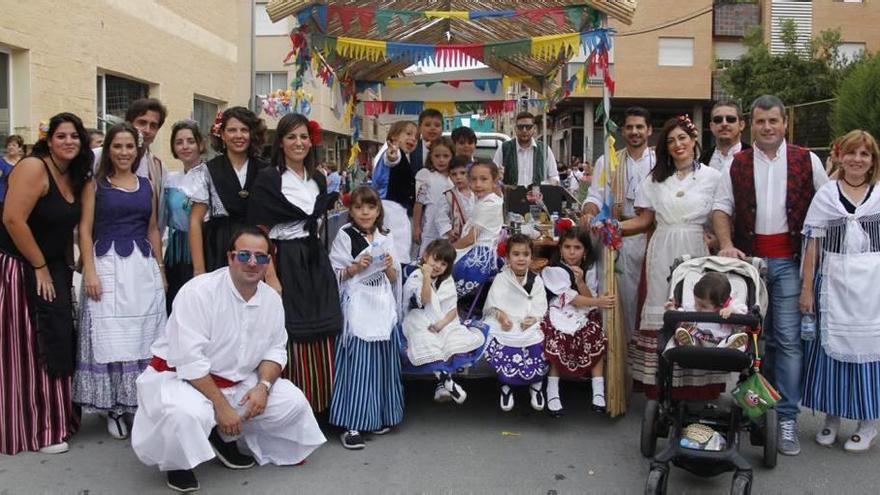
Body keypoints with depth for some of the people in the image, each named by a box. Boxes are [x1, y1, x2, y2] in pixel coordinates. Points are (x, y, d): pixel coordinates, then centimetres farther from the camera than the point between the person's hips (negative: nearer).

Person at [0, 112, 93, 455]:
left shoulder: (74, 177, 9)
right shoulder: (33, 168, -16)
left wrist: (67, 268, 8)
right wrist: (40, 267, -16)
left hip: (53, 270, 8)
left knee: (56, 344, 10)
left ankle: (57, 418, 22)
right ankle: (34, 430, 9)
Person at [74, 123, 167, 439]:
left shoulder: (146, 185, 13)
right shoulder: (95, 184, 3)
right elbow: (85, 230, -2)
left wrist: (161, 269, 12)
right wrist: (90, 271, -12)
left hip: (143, 266, 3)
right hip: (107, 265, -3)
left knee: (144, 335, 5)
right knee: (110, 337, -2)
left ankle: (144, 403, 14)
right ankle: (114, 407, 8)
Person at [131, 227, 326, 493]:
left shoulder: (272, 299, -3)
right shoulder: (198, 291, -23)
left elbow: (275, 349, 6)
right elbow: (190, 360, -27)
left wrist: (264, 385, -14)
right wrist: (222, 406, -26)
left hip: (236, 382, 6)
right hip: (181, 377, -6)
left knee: (293, 402, -6)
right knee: (188, 413, -38)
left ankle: (226, 437, 17)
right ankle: (177, 461, -1)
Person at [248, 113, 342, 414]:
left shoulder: (318, 179, 12)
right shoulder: (268, 178, -6)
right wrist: (270, 275, -18)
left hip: (316, 264, 6)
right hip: (285, 264, -6)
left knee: (320, 339, 6)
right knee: (291, 340, -5)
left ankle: (318, 409, 19)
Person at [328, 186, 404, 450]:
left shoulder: (385, 238, 13)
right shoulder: (345, 236, 0)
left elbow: (393, 279, 15)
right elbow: (334, 275, -2)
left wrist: (389, 266, -5)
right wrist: (356, 267, -16)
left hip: (382, 307, 5)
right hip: (357, 307, -5)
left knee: (382, 363, 7)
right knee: (357, 363, -9)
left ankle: (377, 417, 21)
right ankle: (351, 425, -5)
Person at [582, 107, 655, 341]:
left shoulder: (659, 162, 5)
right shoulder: (607, 161, 9)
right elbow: (596, 196, 1)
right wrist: (589, 213, -18)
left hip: (650, 236, -1)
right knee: (621, 291, 5)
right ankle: (623, 340, 15)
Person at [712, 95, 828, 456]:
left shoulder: (807, 161, 4)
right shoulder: (738, 165, 9)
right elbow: (721, 208, 6)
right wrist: (726, 244, -9)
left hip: (790, 261, -2)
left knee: (788, 339, -5)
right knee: (758, 337, 11)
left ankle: (786, 418, 1)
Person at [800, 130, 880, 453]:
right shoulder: (826, 194, 4)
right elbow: (813, 244, 1)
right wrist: (807, 289, -3)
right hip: (833, 283, 1)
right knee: (831, 347, 6)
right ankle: (832, 417, 23)